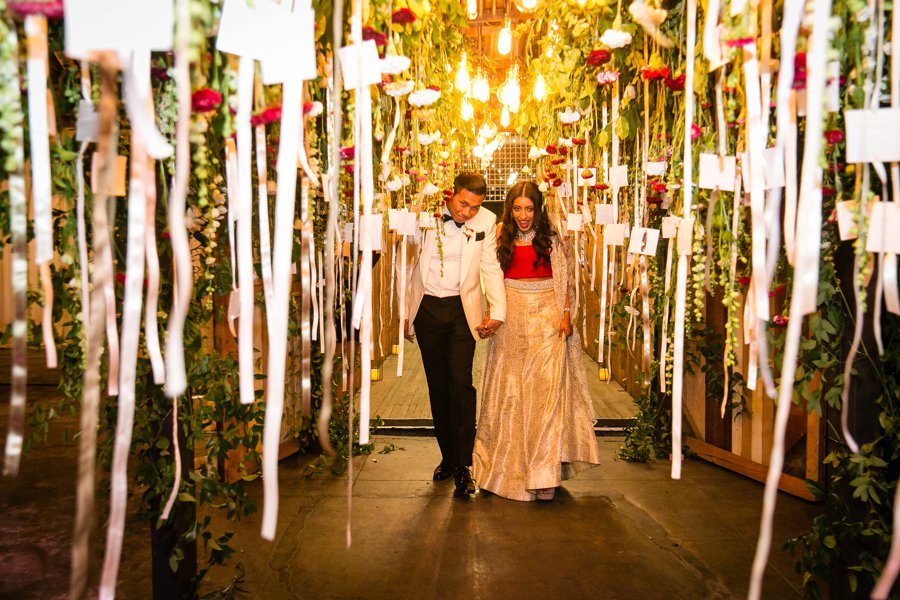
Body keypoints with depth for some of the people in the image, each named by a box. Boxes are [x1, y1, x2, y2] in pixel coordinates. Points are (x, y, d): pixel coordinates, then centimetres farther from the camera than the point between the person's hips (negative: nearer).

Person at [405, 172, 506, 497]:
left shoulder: (486, 221, -2)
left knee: (460, 382, -12)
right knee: (437, 385, 7)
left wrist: (497, 311, -10)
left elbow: (491, 267, 2)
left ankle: (463, 465, -3)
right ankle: (447, 456, 21)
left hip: (463, 309, -1)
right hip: (427, 309, 1)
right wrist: (406, 313, 6)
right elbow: (410, 265, 4)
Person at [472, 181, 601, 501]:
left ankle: (545, 472, -4)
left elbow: (565, 279, 5)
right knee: (510, 390, 5)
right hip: (512, 316, 2)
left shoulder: (551, 237, 4)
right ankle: (511, 463, 20)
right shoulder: (502, 236, 7)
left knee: (547, 389, -8)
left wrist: (566, 316, -4)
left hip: (547, 316, -1)